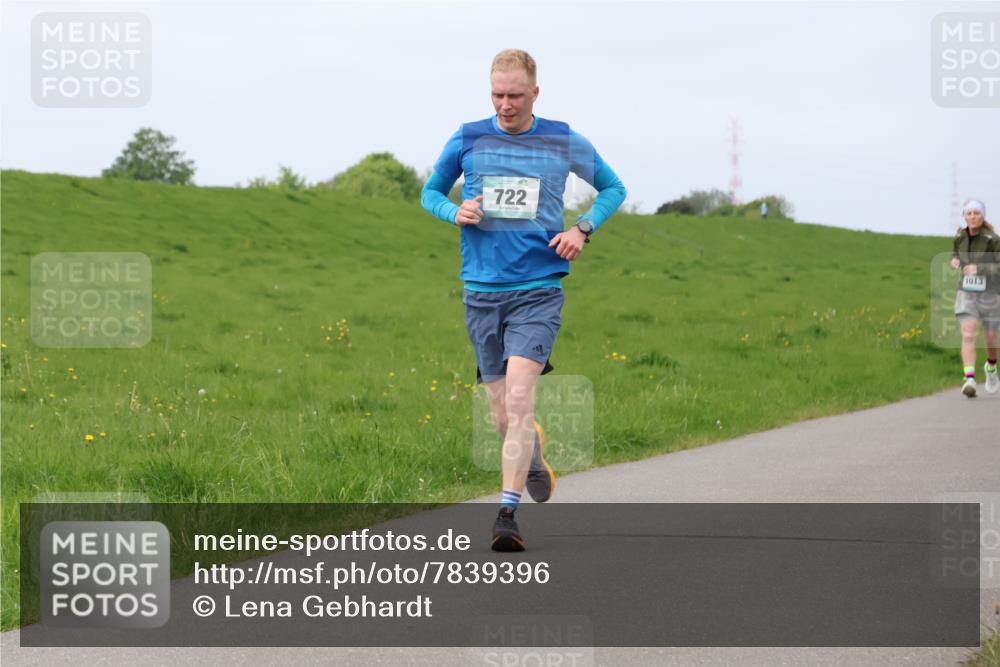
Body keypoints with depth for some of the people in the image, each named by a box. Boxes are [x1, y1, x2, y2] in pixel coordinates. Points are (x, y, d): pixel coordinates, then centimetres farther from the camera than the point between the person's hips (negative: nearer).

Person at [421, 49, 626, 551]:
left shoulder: (564, 143, 2)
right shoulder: (467, 139, 3)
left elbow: (612, 188, 17)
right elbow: (431, 193, 17)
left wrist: (583, 230, -1)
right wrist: (455, 212, -6)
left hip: (538, 290, -2)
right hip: (481, 291, 2)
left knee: (518, 397, -19)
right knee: (502, 415, 7)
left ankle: (507, 514, -18)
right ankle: (534, 460, 41)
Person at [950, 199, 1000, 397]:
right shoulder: (960, 237, 0)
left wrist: (979, 268, -31)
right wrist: (955, 260, -4)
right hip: (967, 293, 2)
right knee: (969, 336, -17)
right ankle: (970, 379, -27)